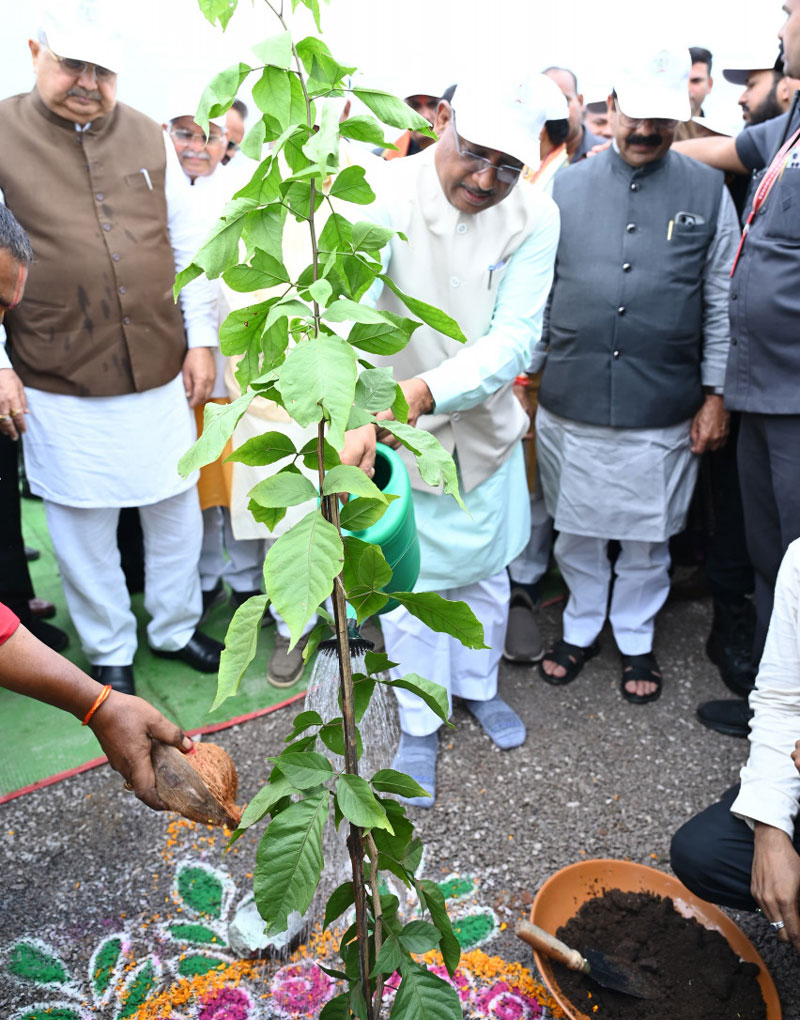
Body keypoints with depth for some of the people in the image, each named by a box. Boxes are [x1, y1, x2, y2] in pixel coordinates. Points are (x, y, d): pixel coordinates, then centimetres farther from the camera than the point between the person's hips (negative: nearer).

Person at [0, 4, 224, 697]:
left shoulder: (148, 136, 7)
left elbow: (188, 246, 10)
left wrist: (201, 338, 5)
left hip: (160, 373, 3)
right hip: (62, 385, -2)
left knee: (177, 508, 13)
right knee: (84, 526, 9)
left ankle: (176, 626, 36)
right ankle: (109, 651, 31)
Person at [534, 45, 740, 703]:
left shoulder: (708, 193, 4)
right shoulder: (566, 186, 5)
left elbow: (720, 304, 5)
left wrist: (715, 394, 2)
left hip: (663, 410, 0)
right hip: (569, 403, 1)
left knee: (647, 537, 12)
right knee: (575, 532, 13)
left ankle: (636, 637, 34)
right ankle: (581, 628, 35)